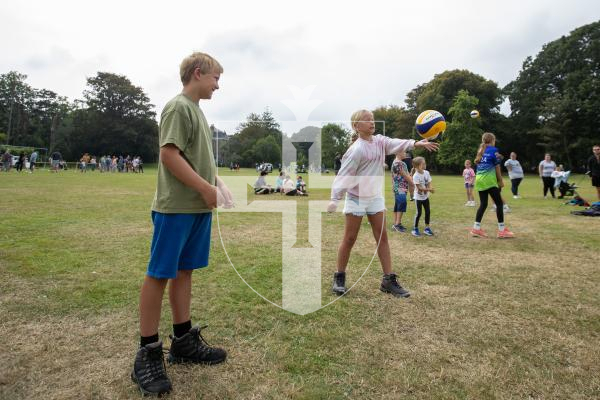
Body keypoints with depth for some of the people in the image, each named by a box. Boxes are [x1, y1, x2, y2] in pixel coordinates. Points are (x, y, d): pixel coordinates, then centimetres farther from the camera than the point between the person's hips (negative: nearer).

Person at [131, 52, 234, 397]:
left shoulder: (196, 109, 20)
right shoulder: (178, 107, -8)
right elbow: (169, 154, -17)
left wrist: (214, 181, 9)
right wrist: (206, 187, -16)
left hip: (198, 207, 9)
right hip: (176, 207, -9)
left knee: (185, 271, 13)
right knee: (159, 275, -1)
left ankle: (184, 341, 24)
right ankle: (148, 354, 11)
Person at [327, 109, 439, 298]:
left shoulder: (379, 141, 2)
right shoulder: (357, 149, -18)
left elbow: (395, 144, -14)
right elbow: (344, 175, -18)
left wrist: (416, 143, -30)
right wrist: (335, 199, -21)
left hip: (375, 197, 6)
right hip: (356, 198, -6)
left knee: (382, 236, 5)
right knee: (350, 239, 2)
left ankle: (389, 280, 12)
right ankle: (339, 277, 18)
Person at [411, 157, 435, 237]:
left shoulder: (426, 172, -3)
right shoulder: (416, 176, -21)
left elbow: (429, 183, 1)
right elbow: (419, 188, -23)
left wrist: (429, 189, -20)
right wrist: (429, 189, -32)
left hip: (426, 196, 6)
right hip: (418, 197, -6)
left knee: (428, 211, 7)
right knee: (418, 213, -2)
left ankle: (427, 228, 19)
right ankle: (415, 229, 12)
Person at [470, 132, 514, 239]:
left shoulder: (481, 151, 17)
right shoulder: (493, 150, -1)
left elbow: (477, 163, 13)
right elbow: (497, 167, 0)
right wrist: (501, 181, 5)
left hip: (479, 179, 7)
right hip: (489, 180, -6)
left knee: (483, 204, 10)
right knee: (499, 203, 1)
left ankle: (476, 228, 7)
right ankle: (502, 230, 2)